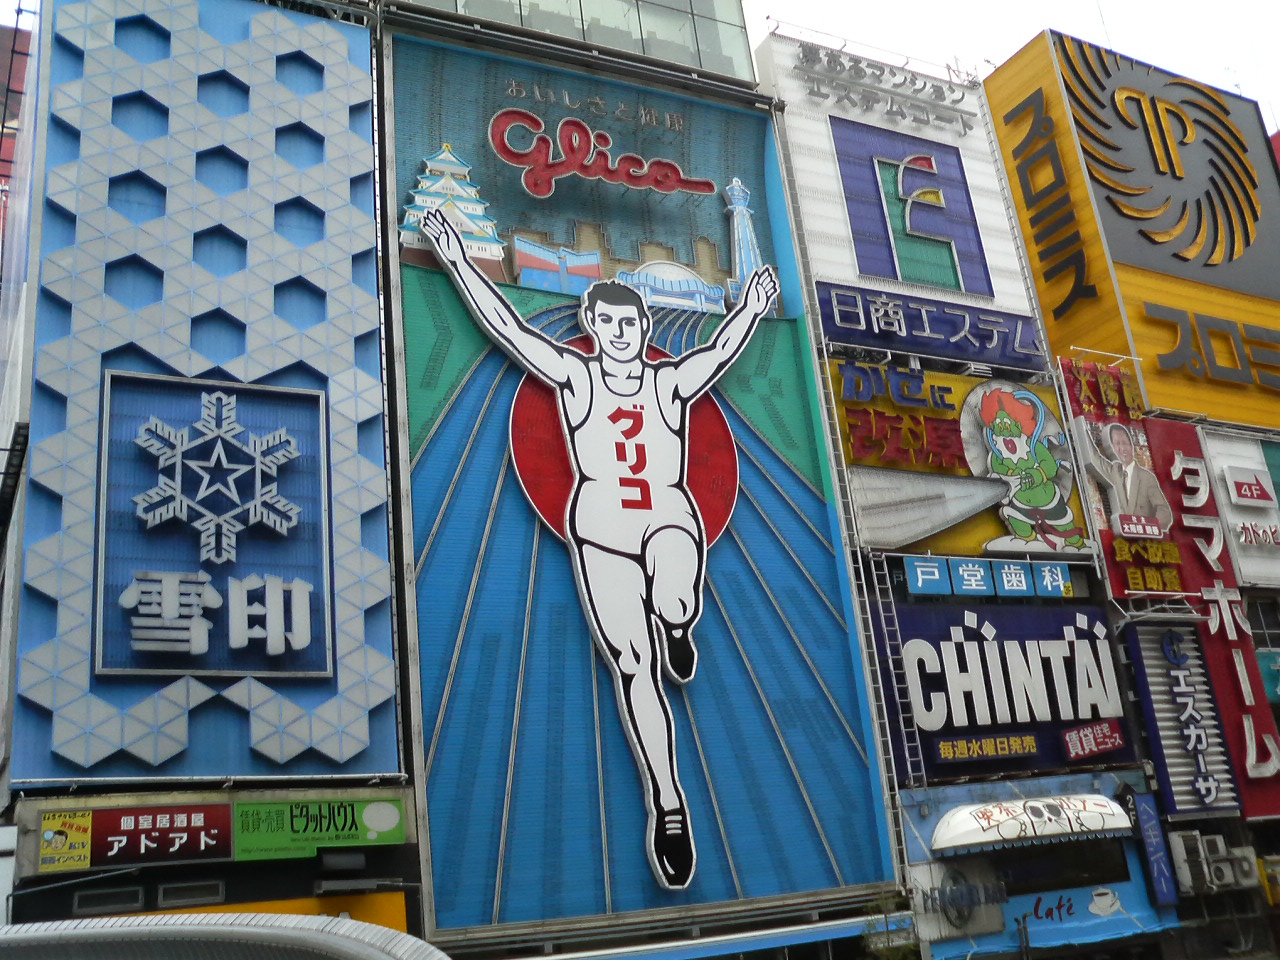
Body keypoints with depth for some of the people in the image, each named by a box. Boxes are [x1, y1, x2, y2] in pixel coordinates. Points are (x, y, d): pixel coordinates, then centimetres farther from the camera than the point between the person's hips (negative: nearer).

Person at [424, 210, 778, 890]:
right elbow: (504, 324, 3)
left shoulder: (673, 383, 11)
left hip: (670, 518, 0)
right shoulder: (574, 376, 7)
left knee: (674, 605, -34)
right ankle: (668, 806, 1)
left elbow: (724, 349, 3)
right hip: (599, 527, 0)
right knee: (631, 665, -7)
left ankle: (677, 629, 6)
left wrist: (752, 307, -7)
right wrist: (457, 259, 1)